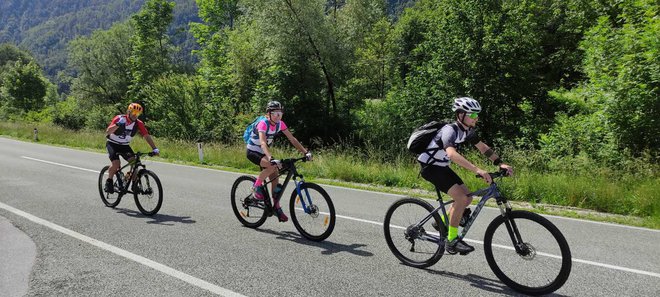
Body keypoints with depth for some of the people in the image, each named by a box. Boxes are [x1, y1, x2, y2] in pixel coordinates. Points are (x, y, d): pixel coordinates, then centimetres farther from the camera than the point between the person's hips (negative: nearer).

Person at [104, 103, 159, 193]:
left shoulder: (138, 123, -11)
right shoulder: (119, 118, -21)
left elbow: (147, 136, -13)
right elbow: (107, 132, -29)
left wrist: (154, 148, -23)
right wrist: (117, 125, -46)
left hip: (124, 145, 4)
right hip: (112, 144, -3)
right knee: (116, 163, -24)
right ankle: (109, 182, 0)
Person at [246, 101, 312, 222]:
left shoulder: (280, 124, -7)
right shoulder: (263, 124, -27)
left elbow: (292, 139, -8)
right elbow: (263, 142, -42)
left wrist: (305, 152, -18)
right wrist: (270, 157, -58)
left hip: (263, 152, 7)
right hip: (252, 152, -7)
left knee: (275, 177, -2)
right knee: (272, 165, -32)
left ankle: (276, 207, 9)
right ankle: (257, 186, -11)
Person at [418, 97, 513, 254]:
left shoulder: (468, 130, 0)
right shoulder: (450, 130, -28)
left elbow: (482, 147, 8)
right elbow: (452, 154, -45)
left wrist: (500, 163, -5)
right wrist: (477, 170, -51)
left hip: (442, 167, 9)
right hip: (430, 167, -9)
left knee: (467, 198, 4)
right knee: (461, 198, -20)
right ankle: (451, 241, -10)